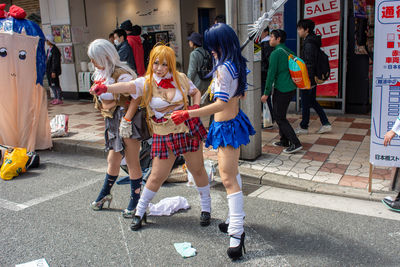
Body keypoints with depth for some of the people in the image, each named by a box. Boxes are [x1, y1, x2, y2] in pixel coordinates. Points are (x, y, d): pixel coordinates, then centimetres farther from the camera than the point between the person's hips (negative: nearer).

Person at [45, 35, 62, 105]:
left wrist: (53, 71, -21)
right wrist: (46, 70, 17)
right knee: (51, 85, 12)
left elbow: (55, 62, -18)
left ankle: (59, 99, 2)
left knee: (55, 84, -5)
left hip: (53, 71, -9)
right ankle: (56, 98, 20)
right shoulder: (49, 49, 14)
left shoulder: (55, 50, -14)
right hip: (48, 70, 9)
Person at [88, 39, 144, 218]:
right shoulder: (100, 73, 9)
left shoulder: (120, 74, -19)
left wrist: (126, 121, -27)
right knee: (112, 160, 20)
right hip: (111, 120, 8)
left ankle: (135, 203, 15)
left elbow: (136, 97, -26)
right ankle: (105, 195, 37)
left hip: (125, 118, -8)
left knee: (132, 163, 2)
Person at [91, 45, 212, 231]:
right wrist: (106, 88, -46)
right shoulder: (146, 82, -7)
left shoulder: (180, 78, 0)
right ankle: (140, 212, 23)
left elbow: (196, 92, 17)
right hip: (164, 136, -2)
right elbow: (128, 86, -27)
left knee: (197, 169, 11)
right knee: (157, 176, 1)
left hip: (188, 130, 2)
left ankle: (206, 208, 32)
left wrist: (195, 107, -3)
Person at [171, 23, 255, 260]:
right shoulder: (238, 65, 6)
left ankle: (237, 232, -8)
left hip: (226, 126, -11)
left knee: (229, 179, -10)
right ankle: (236, 219, 36)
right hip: (236, 119, 11)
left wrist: (188, 114, -30)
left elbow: (221, 104, -29)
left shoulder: (223, 68, -22)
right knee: (233, 173, 22)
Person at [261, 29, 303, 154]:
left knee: (279, 117, -2)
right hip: (291, 88, 9)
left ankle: (295, 143, -5)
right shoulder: (290, 52, 13)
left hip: (281, 90, -9)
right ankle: (284, 141, 24)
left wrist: (266, 93, -12)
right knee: (280, 115, 19)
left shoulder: (275, 53, -13)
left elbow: (271, 74, -16)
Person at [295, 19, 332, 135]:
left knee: (305, 103, 2)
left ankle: (303, 127, 14)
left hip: (308, 79, -10)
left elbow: (309, 64, -23)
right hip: (313, 78, 10)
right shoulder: (312, 42, 13)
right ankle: (326, 124, 19)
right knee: (312, 102, 17)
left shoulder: (309, 44, -18)